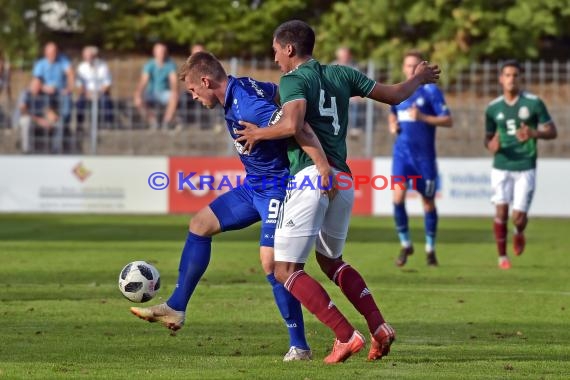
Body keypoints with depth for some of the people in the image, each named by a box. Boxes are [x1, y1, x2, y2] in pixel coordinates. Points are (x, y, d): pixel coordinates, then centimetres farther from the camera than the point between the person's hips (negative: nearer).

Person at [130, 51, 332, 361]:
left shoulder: (247, 107, -28)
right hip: (253, 186, 11)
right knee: (200, 224, 11)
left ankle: (299, 346, -9)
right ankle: (175, 309, 17)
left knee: (270, 261, -19)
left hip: (276, 189, -11)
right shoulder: (240, 88, 2)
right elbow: (279, 91, 19)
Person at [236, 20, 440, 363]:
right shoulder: (342, 74, 15)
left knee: (286, 270, -3)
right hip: (343, 179, 8)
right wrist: (419, 79, 41)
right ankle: (379, 327, 12)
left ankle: (346, 336, -12)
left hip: (311, 177, -8)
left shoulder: (294, 80, -4)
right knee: (331, 260, 27)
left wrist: (259, 133, -3)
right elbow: (395, 95, 21)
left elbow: (292, 125, -22)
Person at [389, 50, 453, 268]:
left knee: (428, 202, 6)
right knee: (398, 197, -12)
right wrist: (392, 126, 5)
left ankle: (430, 249, 21)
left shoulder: (430, 91, -6)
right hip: (401, 152, 3)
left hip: (424, 155, -3)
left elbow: (448, 121, -10)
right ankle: (405, 244, 4)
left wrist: (422, 117, -22)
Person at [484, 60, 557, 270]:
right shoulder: (493, 108, 5)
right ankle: (502, 256, 9)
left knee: (519, 217, -5)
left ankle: (519, 233, 32)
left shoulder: (534, 103, -3)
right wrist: (491, 145, -12)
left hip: (526, 167, -2)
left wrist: (534, 133, -21)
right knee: (501, 211, -7)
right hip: (501, 167, 2)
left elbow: (552, 132, 0)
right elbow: (488, 137, 13)